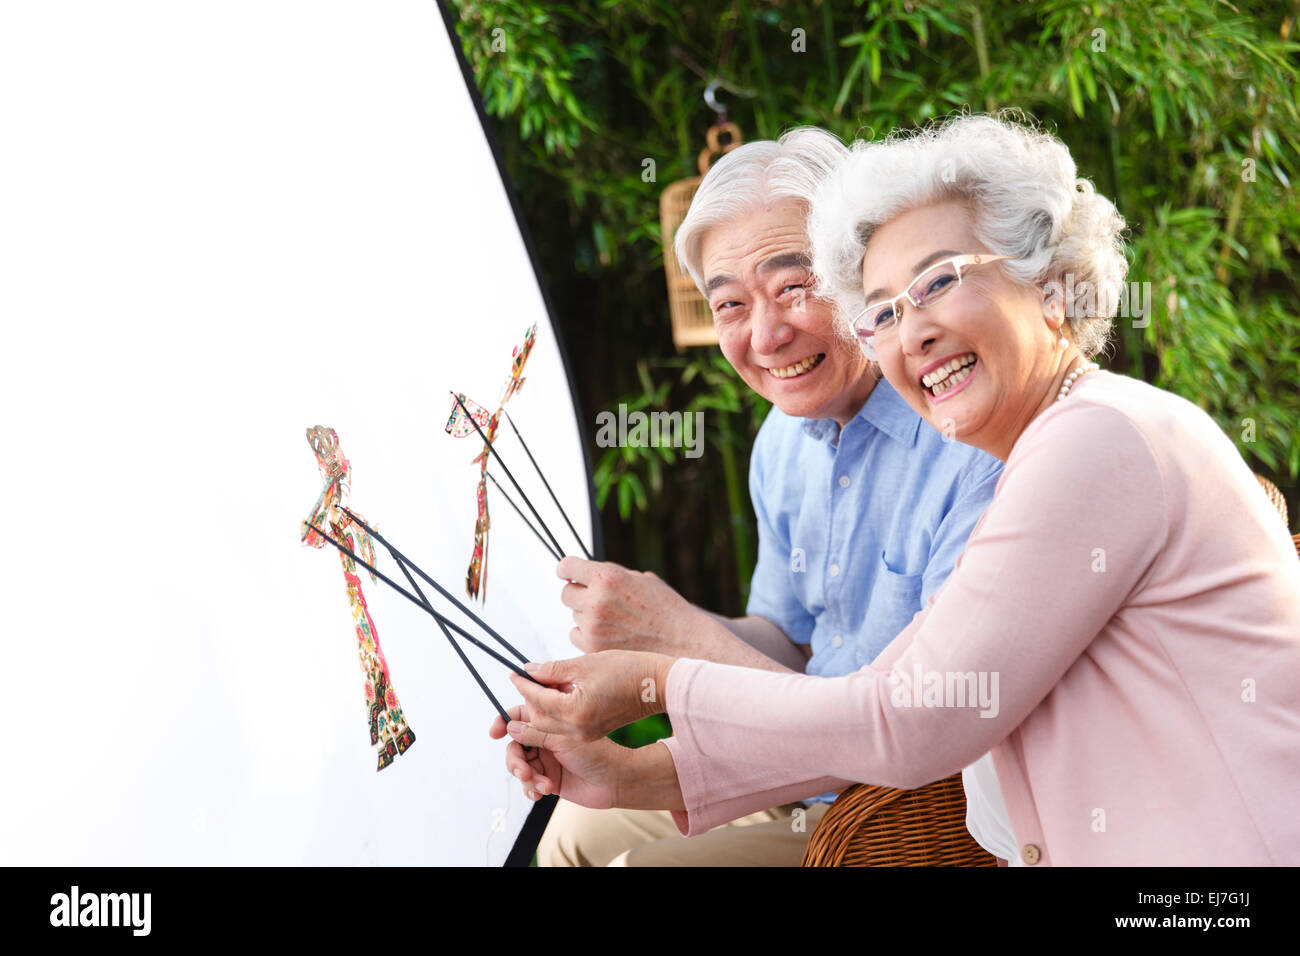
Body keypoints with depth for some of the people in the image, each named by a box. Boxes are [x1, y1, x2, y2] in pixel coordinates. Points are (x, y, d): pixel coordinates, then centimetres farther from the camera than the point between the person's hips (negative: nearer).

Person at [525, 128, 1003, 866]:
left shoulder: (981, 450, -27)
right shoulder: (783, 442, 3)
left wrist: (679, 631, -28)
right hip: (806, 783, 8)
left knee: (634, 862, -17)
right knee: (581, 824, 14)